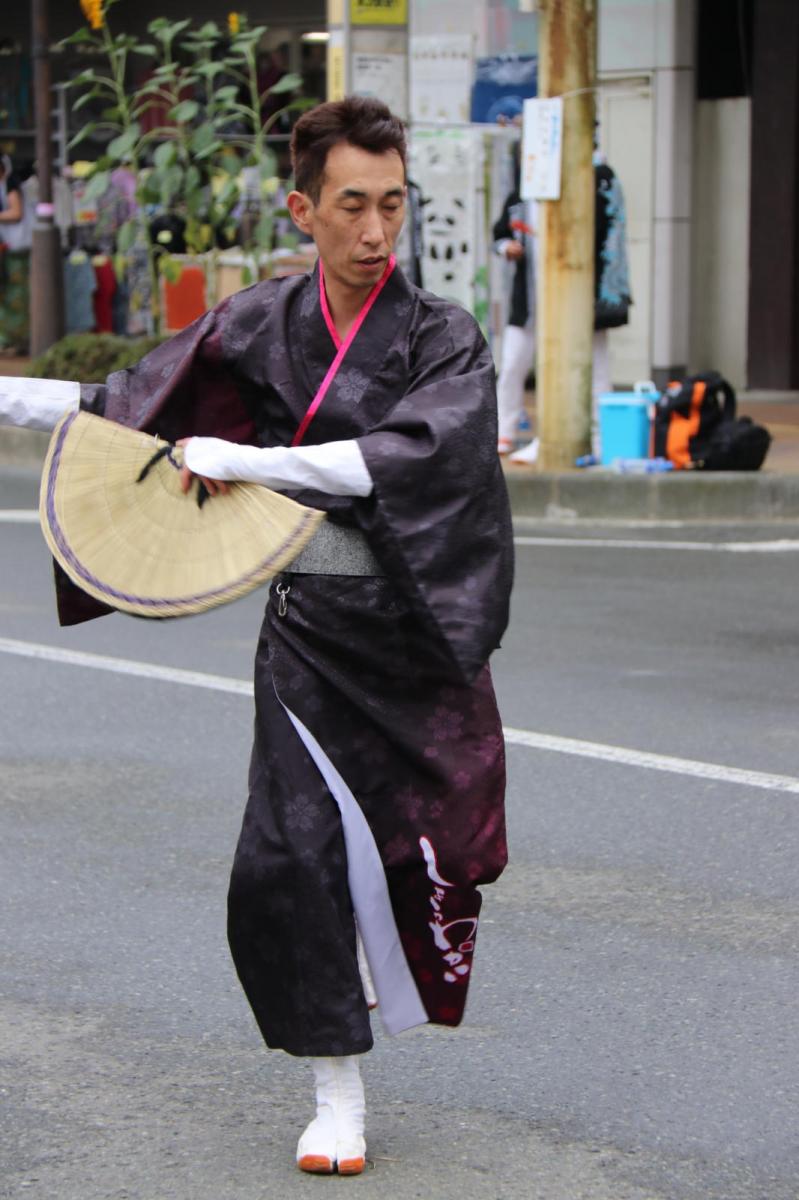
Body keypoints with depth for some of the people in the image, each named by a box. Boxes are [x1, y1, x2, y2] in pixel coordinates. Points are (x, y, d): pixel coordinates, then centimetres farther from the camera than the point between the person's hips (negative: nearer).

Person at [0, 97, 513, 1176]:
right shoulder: (262, 325, 2)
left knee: (419, 845, 3)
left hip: (416, 630, -2)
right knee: (288, 863, -8)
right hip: (310, 630, 2)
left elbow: (409, 454, -25)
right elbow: (132, 408, 10)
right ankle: (338, 1097, 5)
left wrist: (249, 461, -28)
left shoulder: (444, 338, -7)